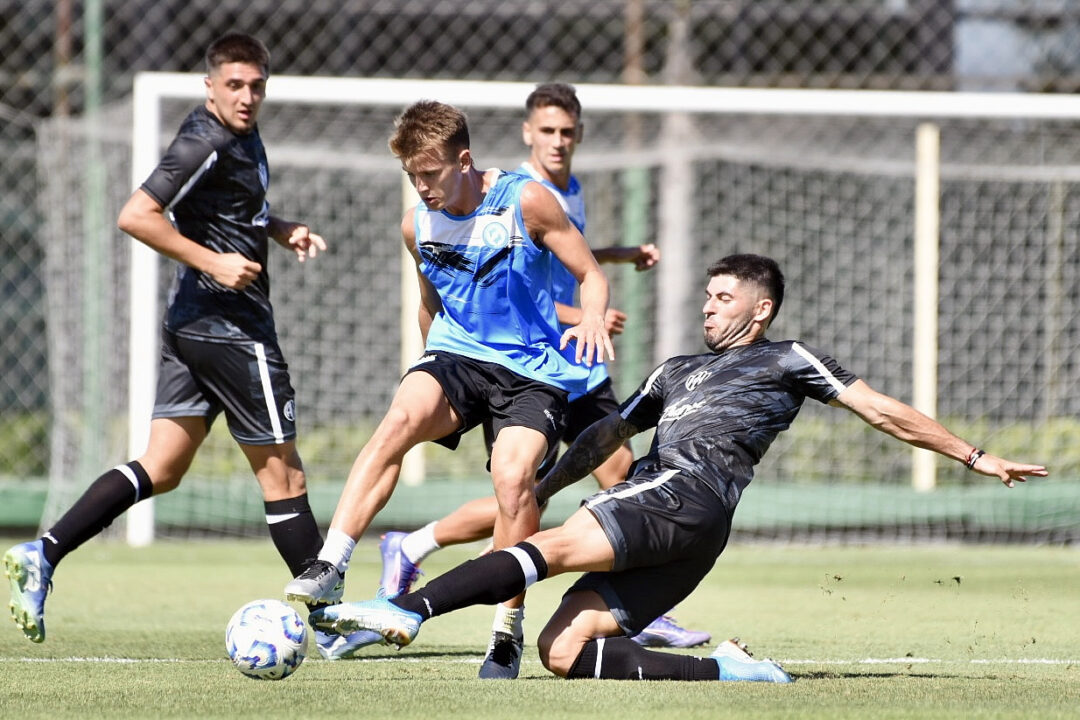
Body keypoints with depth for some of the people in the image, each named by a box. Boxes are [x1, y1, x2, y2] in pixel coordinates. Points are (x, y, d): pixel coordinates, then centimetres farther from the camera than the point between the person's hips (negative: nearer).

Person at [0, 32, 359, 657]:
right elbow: (136, 216, -22)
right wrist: (214, 263, -22)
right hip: (233, 329, -9)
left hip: (192, 326, 9)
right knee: (282, 472, 0)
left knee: (161, 468, 7)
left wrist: (281, 230, 13)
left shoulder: (242, 136, 13)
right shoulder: (206, 143, -17)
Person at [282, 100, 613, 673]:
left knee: (513, 476, -27)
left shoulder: (526, 202, -9)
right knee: (402, 416, -30)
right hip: (456, 354, 3)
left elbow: (591, 276, -3)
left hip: (531, 369, -3)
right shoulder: (417, 226, 5)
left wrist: (592, 319, -24)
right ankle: (329, 568, -38)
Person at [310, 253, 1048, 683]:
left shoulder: (787, 361, 18)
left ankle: (407, 609, -43)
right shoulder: (677, 372, 36)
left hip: (689, 497, -8)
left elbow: (884, 412, 16)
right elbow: (607, 435, 37)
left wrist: (977, 456, 13)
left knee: (552, 548, -27)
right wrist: (538, 490, 27)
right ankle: (725, 671, -15)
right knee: (563, 651, -12)